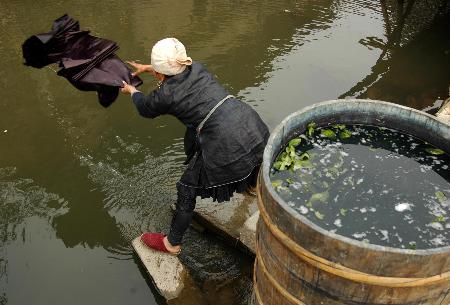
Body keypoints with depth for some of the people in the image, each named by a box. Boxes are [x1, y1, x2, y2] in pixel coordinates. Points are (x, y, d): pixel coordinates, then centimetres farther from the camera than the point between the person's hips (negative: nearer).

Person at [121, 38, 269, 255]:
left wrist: (132, 91, 38)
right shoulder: (196, 68, 8)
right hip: (252, 125, 7)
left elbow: (146, 109, 18)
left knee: (187, 190, 14)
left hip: (226, 147, -6)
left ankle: (172, 243, 33)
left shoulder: (165, 94, -6)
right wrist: (147, 67, 44)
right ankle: (252, 185, 74)